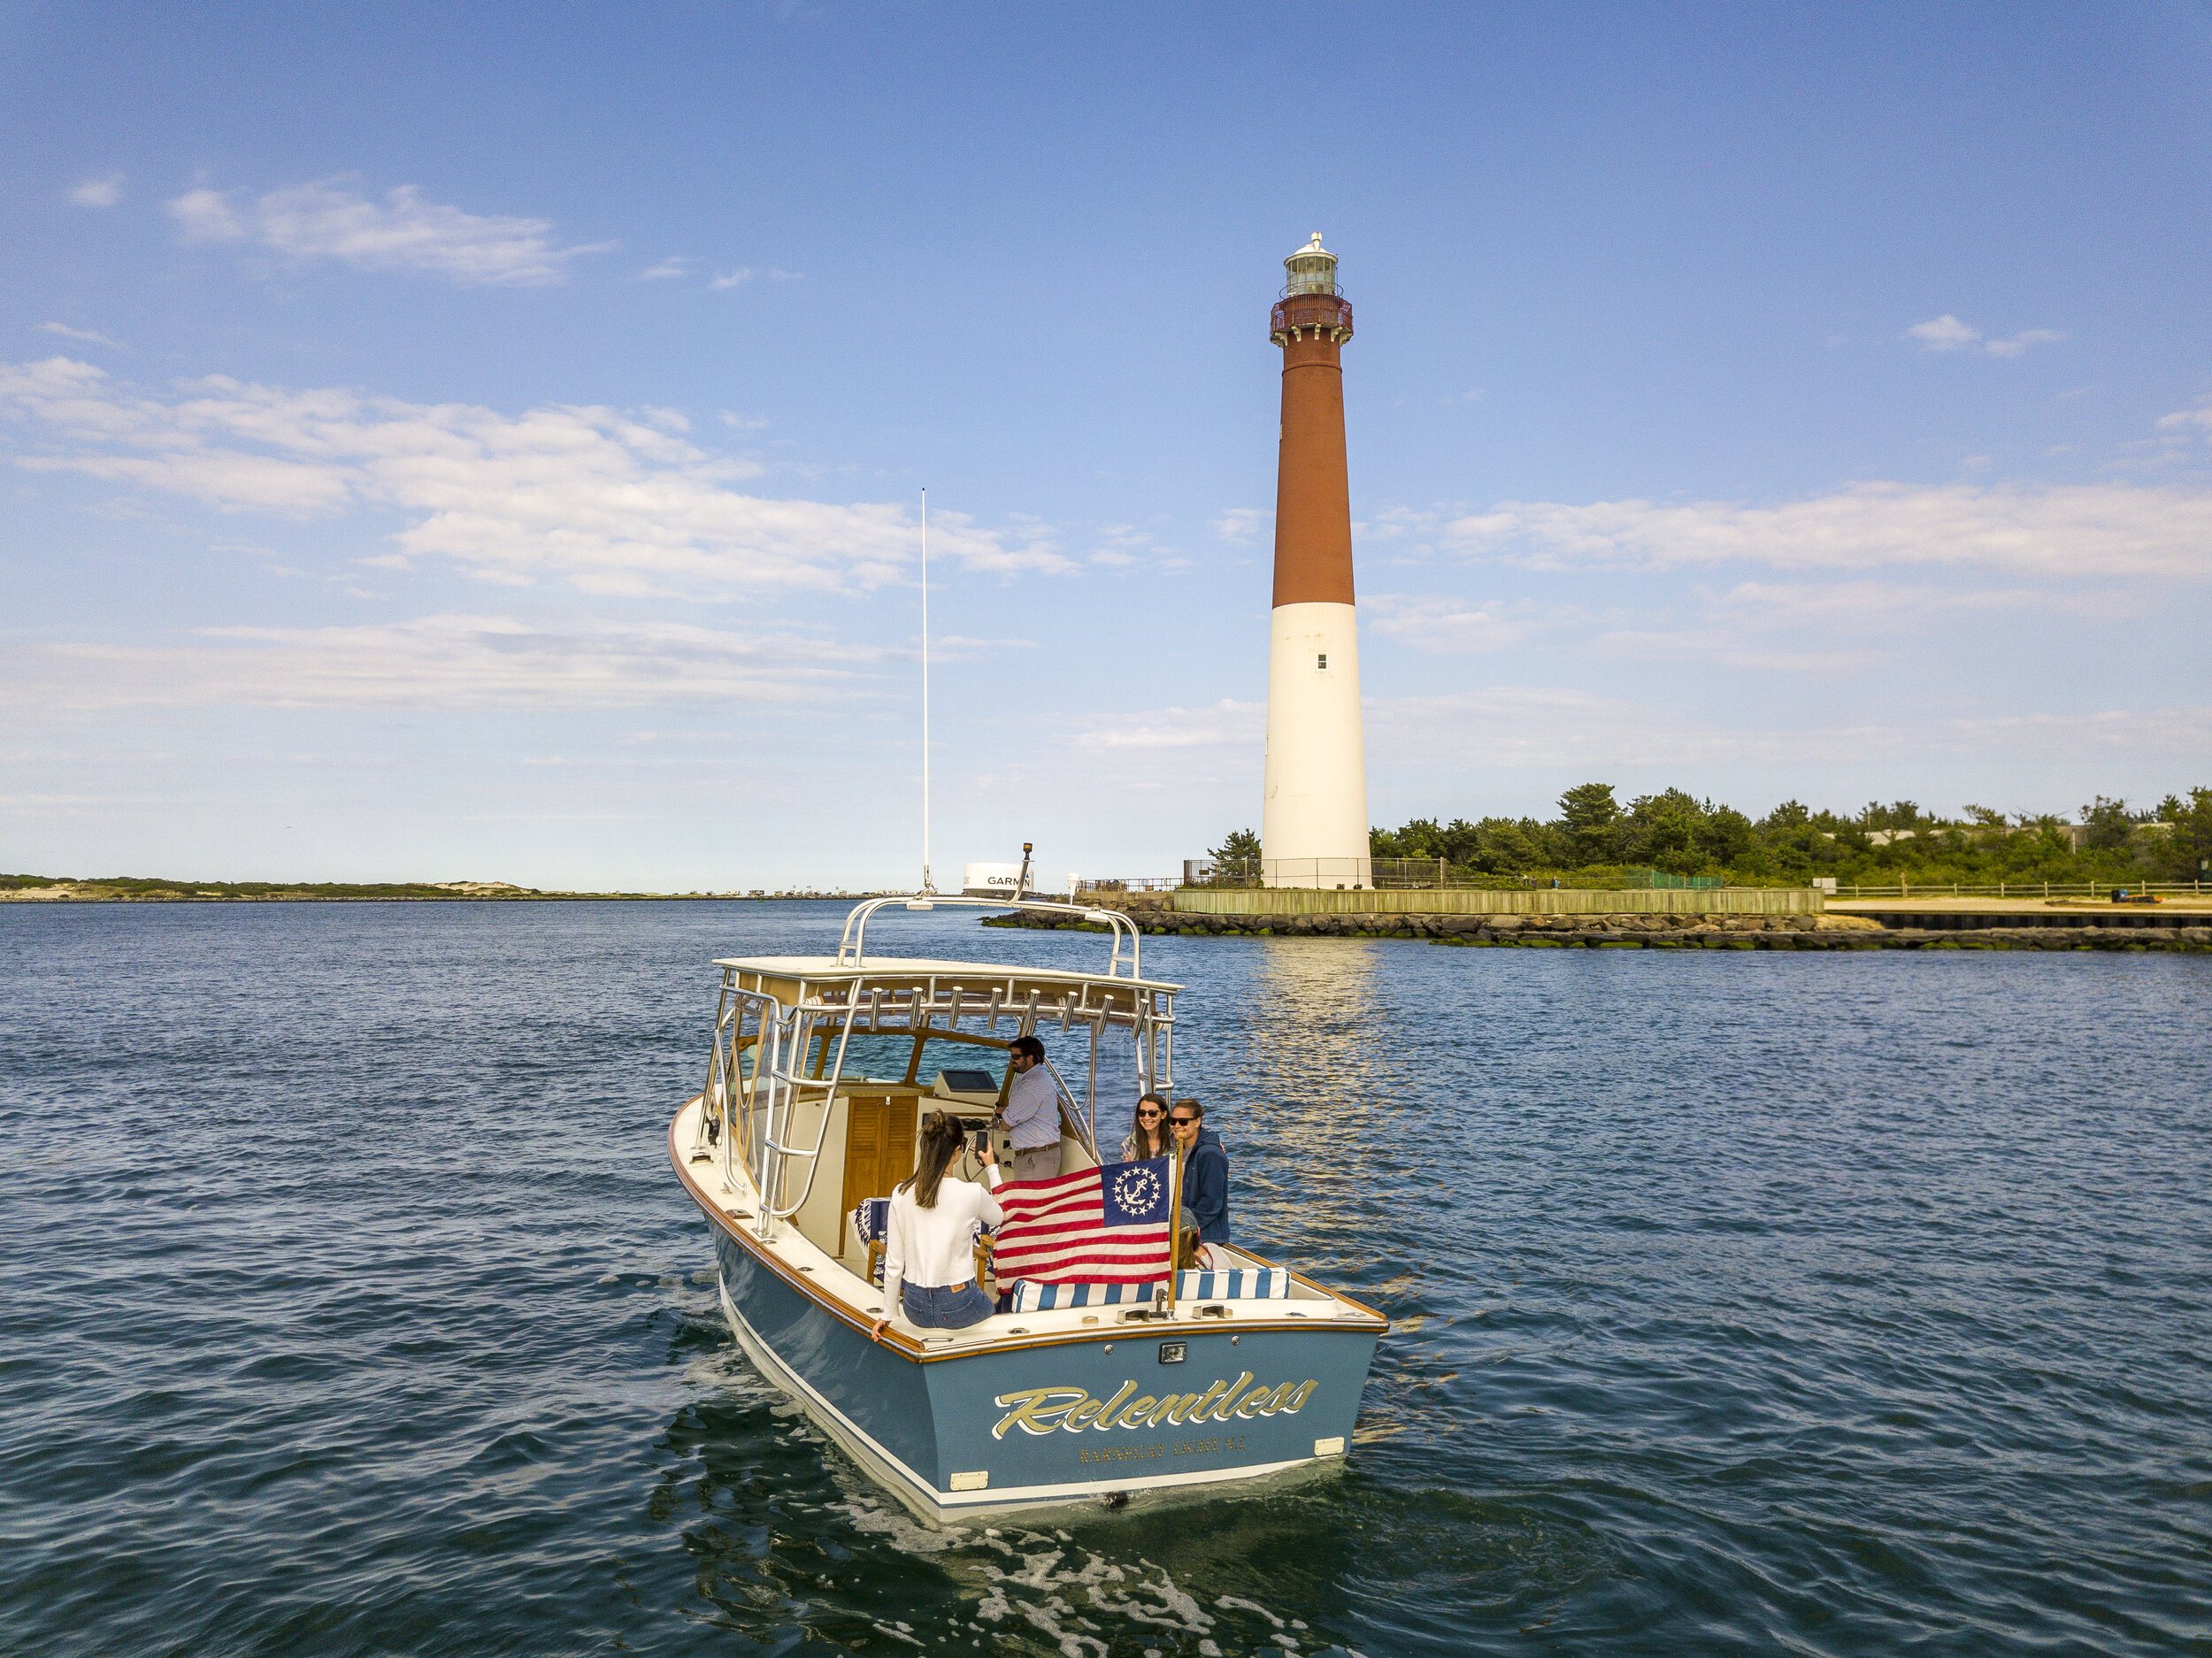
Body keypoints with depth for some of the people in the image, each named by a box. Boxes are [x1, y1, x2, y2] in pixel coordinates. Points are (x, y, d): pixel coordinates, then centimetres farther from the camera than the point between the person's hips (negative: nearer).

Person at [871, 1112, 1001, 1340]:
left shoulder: (901, 1194, -9)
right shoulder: (972, 1193, -17)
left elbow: (894, 1262, -2)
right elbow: (998, 1218, 8)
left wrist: (888, 1314, 11)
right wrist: (992, 1168, 18)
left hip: (915, 1311, 2)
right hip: (959, 1309, -2)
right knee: (993, 1305, 33)